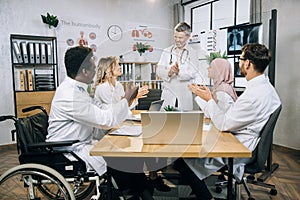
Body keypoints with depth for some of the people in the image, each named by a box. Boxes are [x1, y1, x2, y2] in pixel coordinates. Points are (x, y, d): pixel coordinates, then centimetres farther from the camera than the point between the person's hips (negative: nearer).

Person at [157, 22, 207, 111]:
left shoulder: (194, 52, 4)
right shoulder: (167, 52, 13)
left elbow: (193, 73, -7)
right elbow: (159, 70, 5)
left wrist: (179, 72, -25)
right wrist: (169, 73, -17)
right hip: (169, 94, 2)